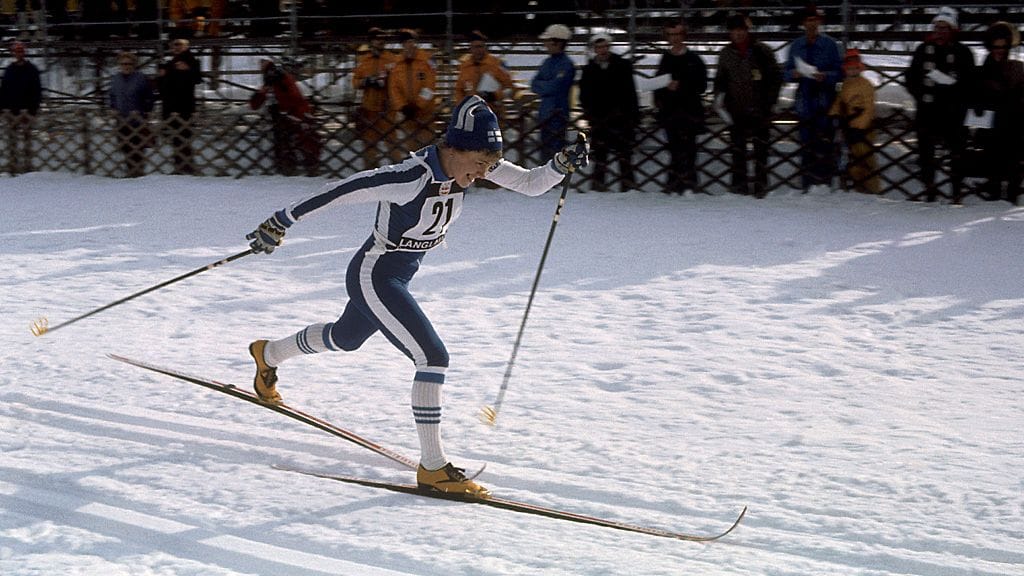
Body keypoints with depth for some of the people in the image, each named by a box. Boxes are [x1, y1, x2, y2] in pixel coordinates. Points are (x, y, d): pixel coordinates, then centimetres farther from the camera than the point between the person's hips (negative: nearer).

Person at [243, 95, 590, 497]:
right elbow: (342, 190, -30)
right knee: (433, 357, -19)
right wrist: (282, 222, -26)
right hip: (374, 278, -9)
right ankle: (433, 468, -12)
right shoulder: (412, 179, -33)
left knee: (344, 339, 32)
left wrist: (561, 165, -28)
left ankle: (267, 354, 60)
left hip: (399, 276, 9)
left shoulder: (467, 160, -12)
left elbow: (530, 184, -8)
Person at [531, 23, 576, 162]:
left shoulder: (566, 65, -12)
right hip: (545, 114, 8)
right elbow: (534, 84, 8)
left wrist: (540, 85, -5)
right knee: (545, 149, 15)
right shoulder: (547, 62, 13)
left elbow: (553, 87, -21)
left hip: (558, 114, -8)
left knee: (556, 148, -9)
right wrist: (546, 86, -10)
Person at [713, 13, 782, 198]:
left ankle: (761, 184, 1)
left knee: (761, 148, -3)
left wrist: (769, 101, -3)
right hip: (735, 110, 3)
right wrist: (719, 97, 3)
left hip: (759, 111, -3)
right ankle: (739, 184, 8)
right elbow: (720, 79, 20)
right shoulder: (726, 53, 9)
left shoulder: (762, 51, -1)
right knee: (738, 150, 3)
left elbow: (776, 77, 4)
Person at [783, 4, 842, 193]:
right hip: (805, 100, 3)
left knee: (825, 141, -10)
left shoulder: (830, 44, 5)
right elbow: (786, 73, 16)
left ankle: (824, 181, -10)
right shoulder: (796, 46, 15)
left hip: (824, 101, -3)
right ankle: (808, 183, 1)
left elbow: (839, 72, 2)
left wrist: (825, 76, -16)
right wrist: (794, 74, -7)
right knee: (806, 143, 0)